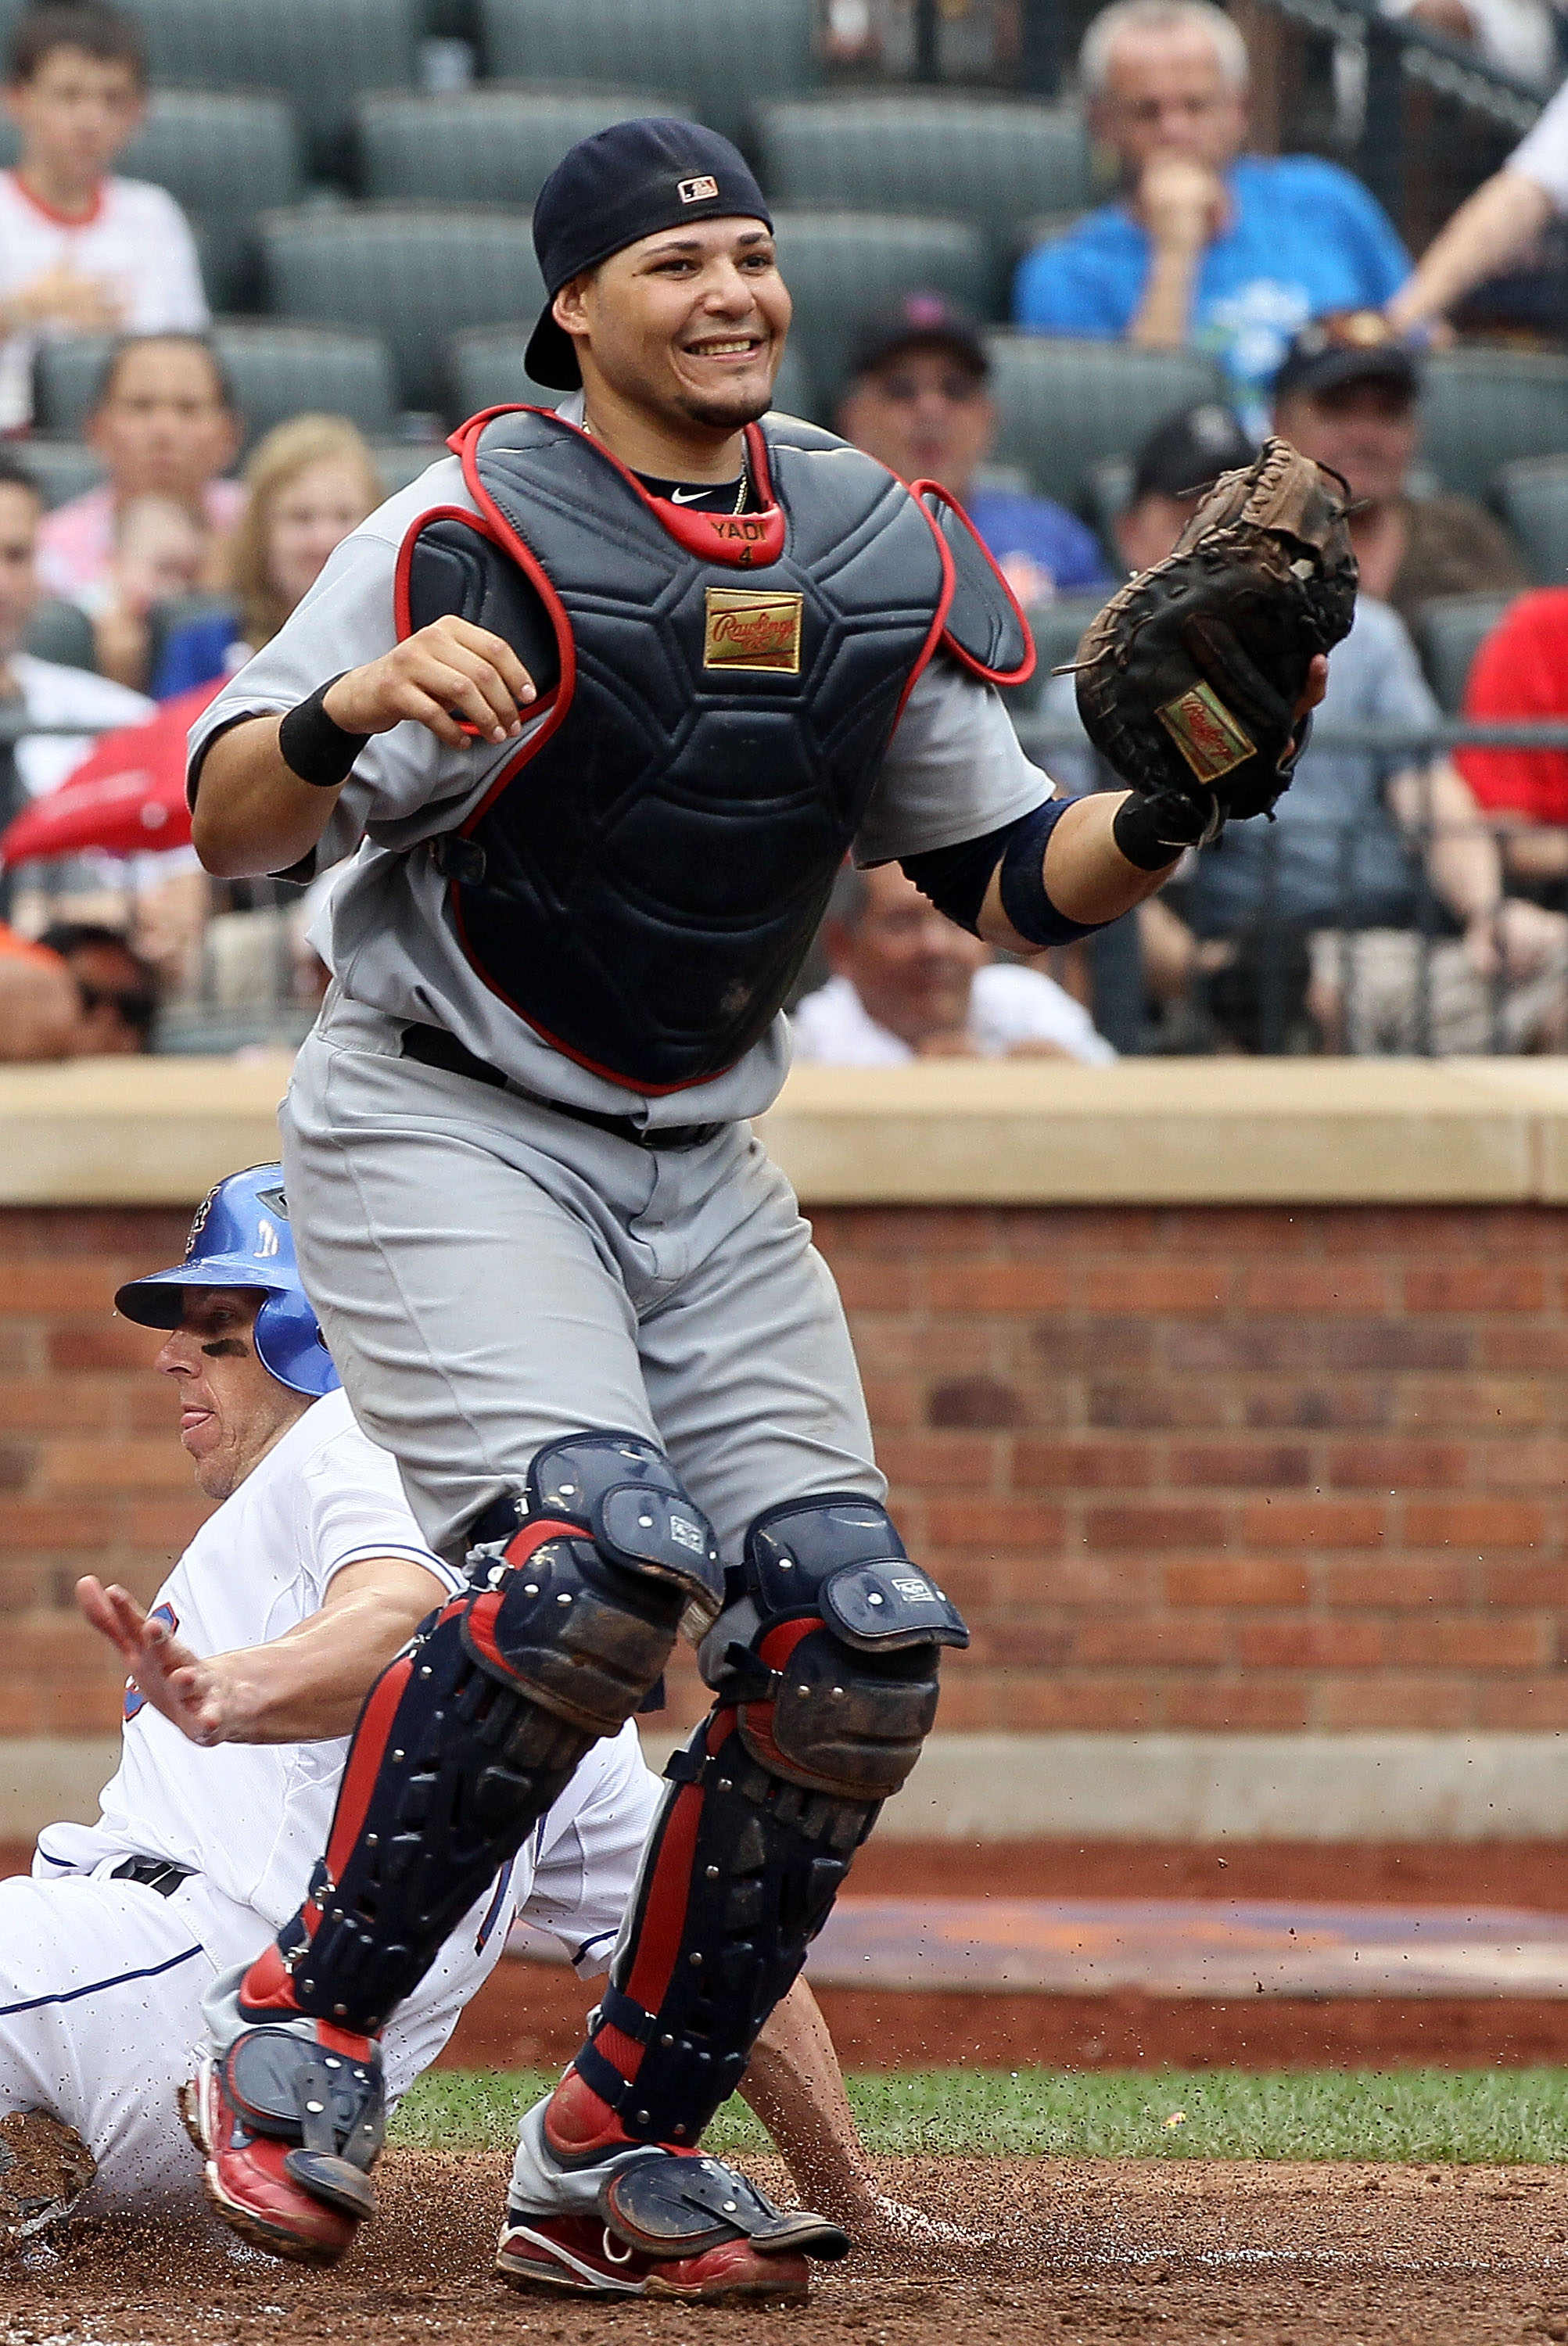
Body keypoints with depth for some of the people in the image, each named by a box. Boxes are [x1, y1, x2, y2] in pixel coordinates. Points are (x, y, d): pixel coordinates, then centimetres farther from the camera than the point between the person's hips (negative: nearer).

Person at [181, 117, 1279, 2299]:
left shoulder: (886, 555, 5)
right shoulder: (474, 539, -12)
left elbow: (1010, 878, 11)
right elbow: (228, 830, -17)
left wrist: (1162, 813, -9)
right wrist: (350, 708, -37)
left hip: (700, 1175, 6)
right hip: (440, 1131, -6)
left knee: (858, 1642, -5)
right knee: (603, 1550, -28)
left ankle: (615, 2156, 7)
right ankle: (302, 2031, -13)